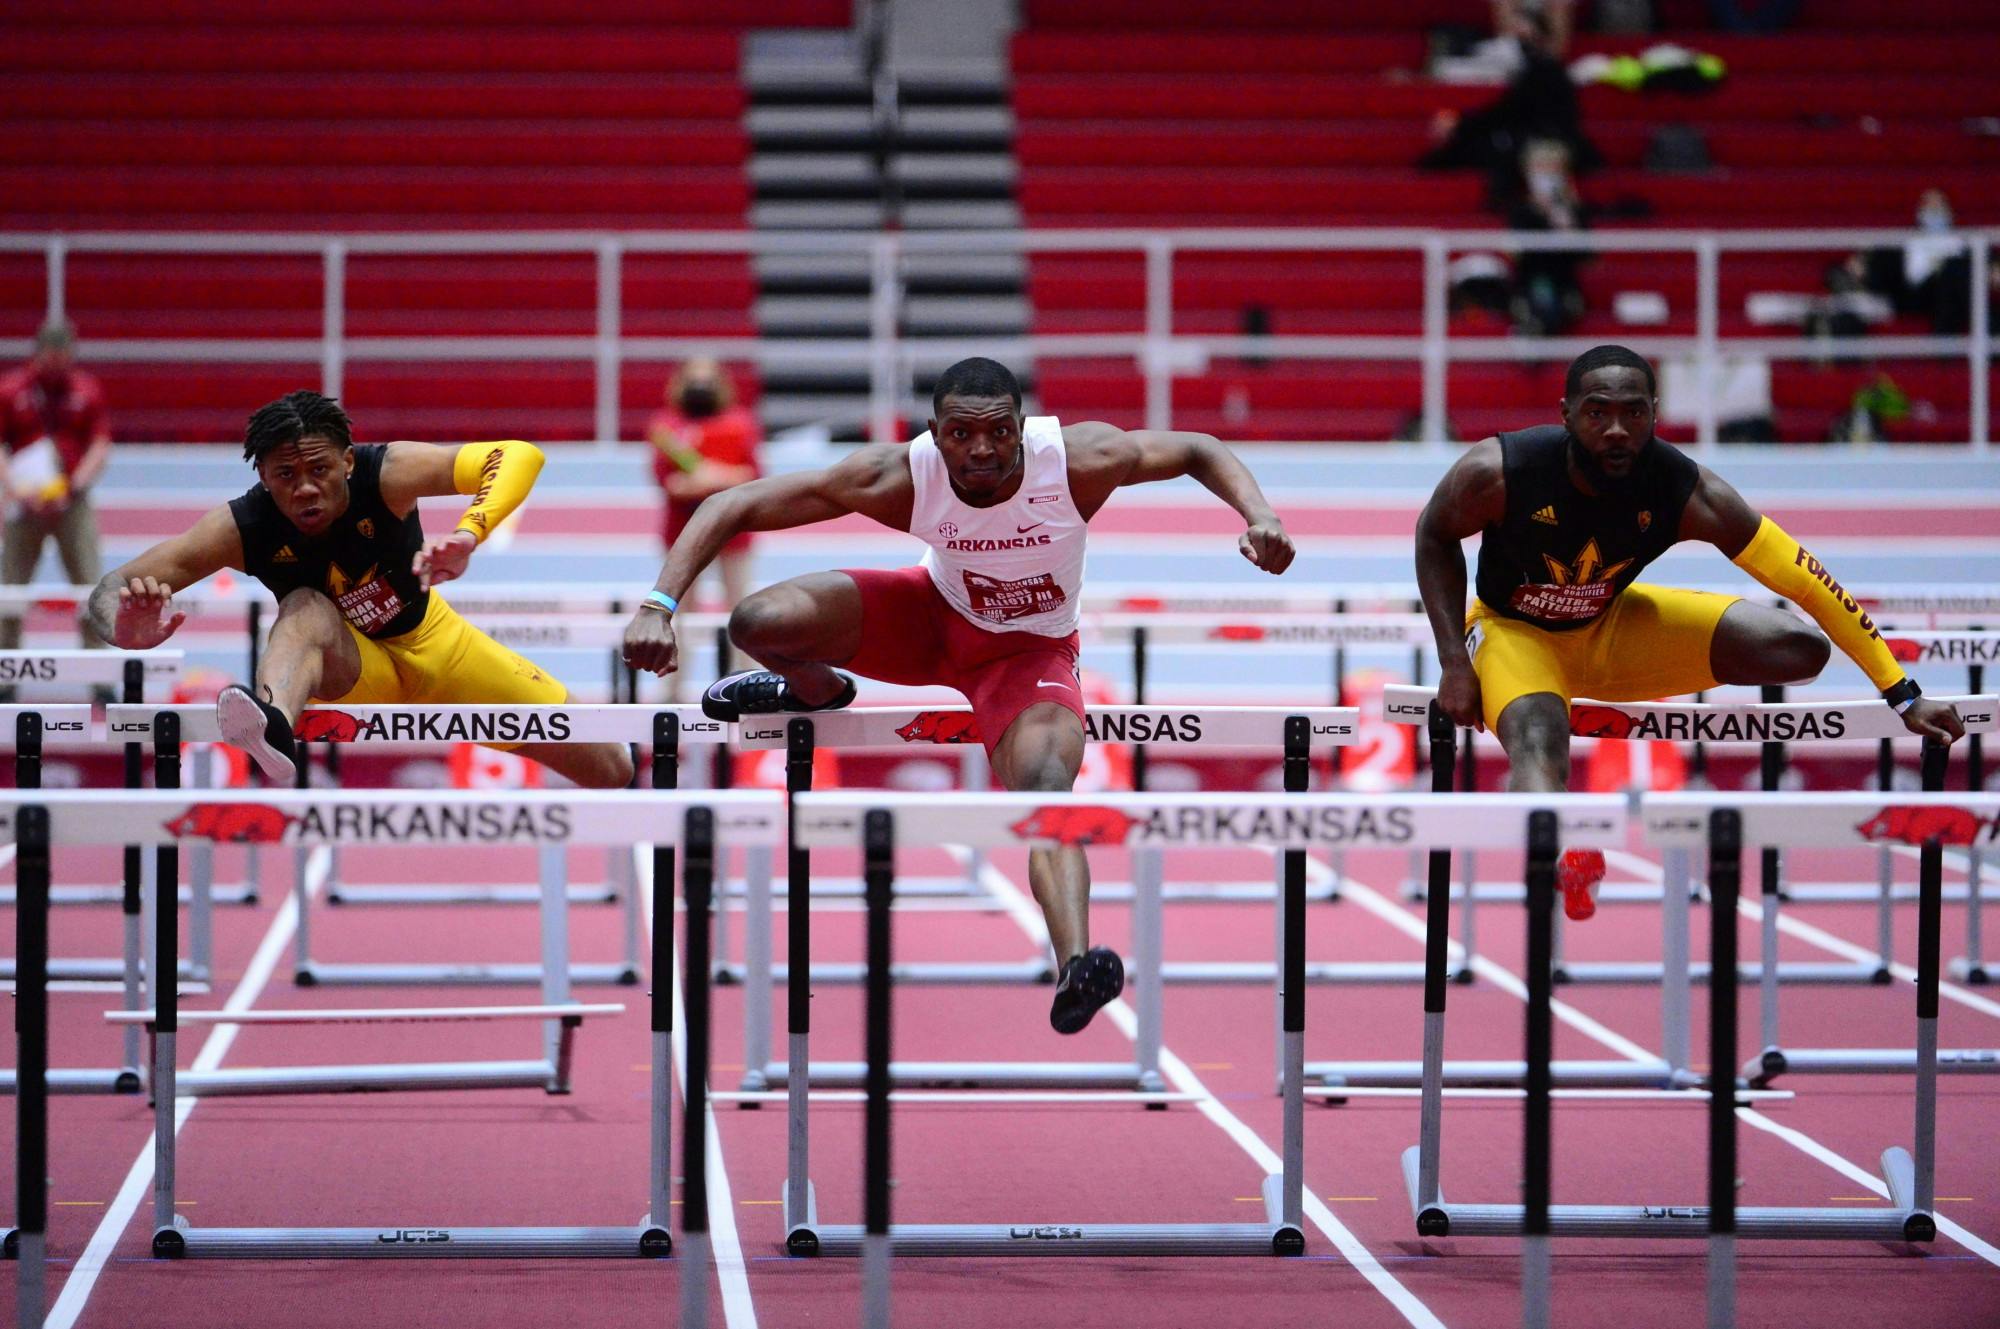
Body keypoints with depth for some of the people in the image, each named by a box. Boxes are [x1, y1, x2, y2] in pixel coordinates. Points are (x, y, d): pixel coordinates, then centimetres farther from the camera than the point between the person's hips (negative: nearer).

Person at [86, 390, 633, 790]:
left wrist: (467, 535, -59)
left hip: (432, 642, 2)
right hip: (353, 667, -2)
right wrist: (128, 628, -57)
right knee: (306, 609, -38)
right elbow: (108, 592, -31)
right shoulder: (240, 529, -28)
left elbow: (520, 457, -40)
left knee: (611, 770, 1)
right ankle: (275, 726, -70)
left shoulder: (384, 475, -30)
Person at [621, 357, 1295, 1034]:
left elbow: (1198, 450, -11)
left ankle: (1077, 968, -49)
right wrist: (660, 605, -36)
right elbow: (732, 507, -24)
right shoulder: (898, 478, -29)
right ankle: (815, 690, 19)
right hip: (933, 616, 2)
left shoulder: (1081, 459, -29)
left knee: (1046, 783, -32)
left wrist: (1258, 516, -30)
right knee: (760, 622, -20)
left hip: (1031, 650, -2)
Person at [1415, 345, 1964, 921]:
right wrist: (1454, 664, -16)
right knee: (1537, 743, -36)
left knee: (1800, 648, -12)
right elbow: (1434, 535, -8)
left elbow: (1807, 581, -20)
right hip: (1513, 632, -3)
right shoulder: (1498, 472, -29)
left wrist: (1904, 697, -19)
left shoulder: (1689, 494, -26)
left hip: (1612, 626, 3)